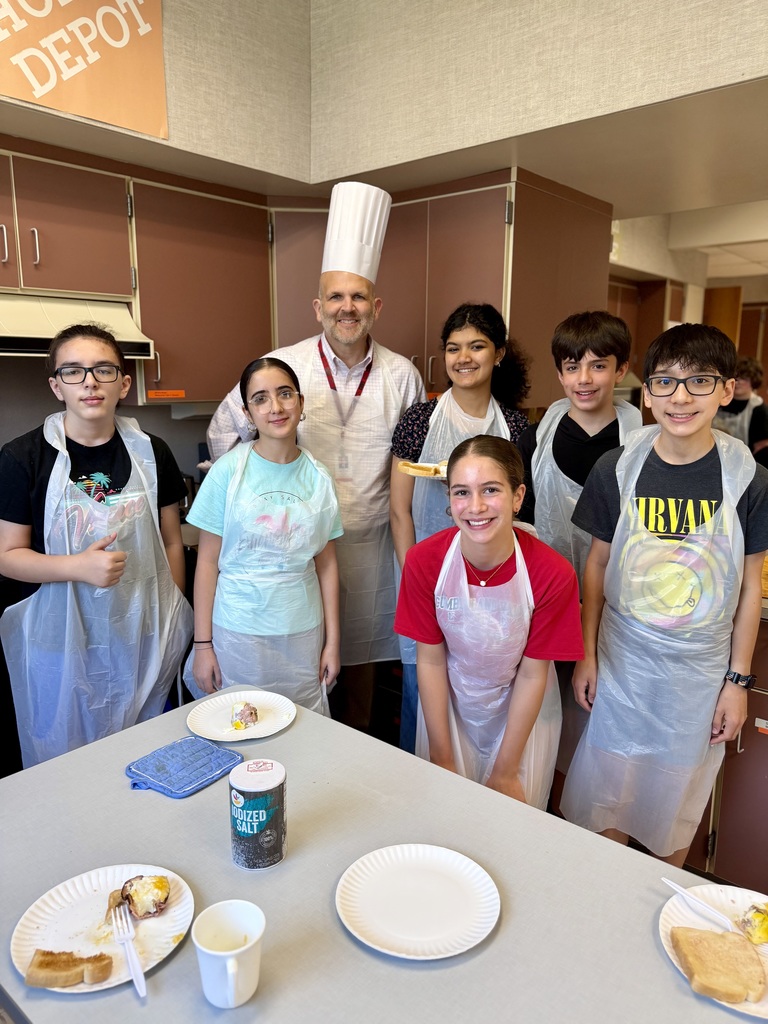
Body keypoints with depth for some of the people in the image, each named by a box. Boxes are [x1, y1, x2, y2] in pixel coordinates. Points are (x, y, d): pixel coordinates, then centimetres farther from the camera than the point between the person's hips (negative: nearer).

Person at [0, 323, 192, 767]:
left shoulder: (151, 452, 0)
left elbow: (171, 544, 6)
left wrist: (174, 626, 6)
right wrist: (79, 566, -23)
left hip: (144, 638, 2)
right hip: (63, 642, -2)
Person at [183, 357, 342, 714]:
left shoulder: (318, 477, 0)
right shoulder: (228, 471, -8)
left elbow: (327, 563, 4)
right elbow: (207, 562, -5)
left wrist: (332, 641, 4)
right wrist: (202, 644, -5)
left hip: (302, 635, 3)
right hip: (237, 633, -2)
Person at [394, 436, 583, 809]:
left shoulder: (553, 574, -25)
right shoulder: (423, 561, -21)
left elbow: (533, 673, -15)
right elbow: (430, 660, -12)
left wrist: (505, 772, -9)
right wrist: (442, 760, -8)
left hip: (521, 710, -1)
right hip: (448, 704, 1)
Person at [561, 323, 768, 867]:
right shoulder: (618, 469, -9)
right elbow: (597, 565, -1)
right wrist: (586, 656, 0)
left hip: (701, 669, 0)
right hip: (622, 659, 1)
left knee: (677, 802, 17)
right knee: (607, 792, 13)